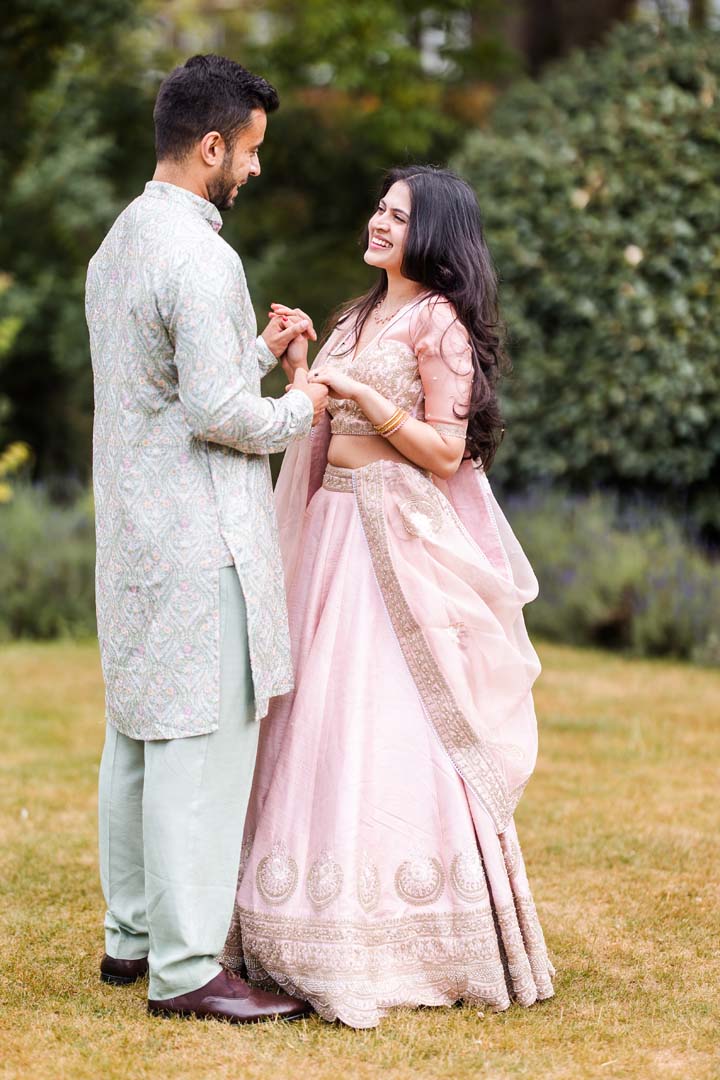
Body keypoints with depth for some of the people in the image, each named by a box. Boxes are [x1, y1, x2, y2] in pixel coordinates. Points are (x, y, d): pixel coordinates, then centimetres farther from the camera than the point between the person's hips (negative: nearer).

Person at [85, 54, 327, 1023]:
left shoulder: (118, 244, 14)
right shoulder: (201, 259, -17)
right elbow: (219, 412, -21)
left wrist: (259, 352, 16)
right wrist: (298, 410, -5)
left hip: (133, 533, 10)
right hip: (199, 537, -10)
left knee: (137, 734, 15)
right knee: (202, 743, -7)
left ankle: (133, 934, 24)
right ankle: (185, 967, -3)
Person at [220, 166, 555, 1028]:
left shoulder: (440, 324, -8)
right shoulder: (362, 315, 17)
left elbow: (446, 448, -13)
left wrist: (361, 393, -18)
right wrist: (301, 367, 5)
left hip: (401, 538, -8)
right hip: (335, 523, 9)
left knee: (388, 728, -9)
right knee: (327, 719, 8)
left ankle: (405, 942, -2)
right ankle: (330, 931, 16)